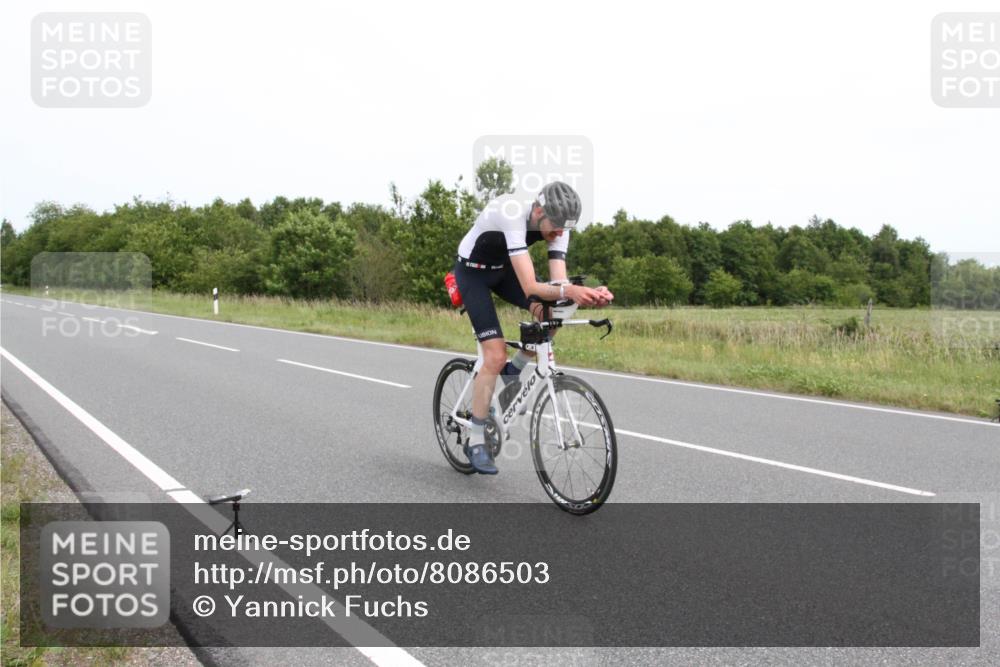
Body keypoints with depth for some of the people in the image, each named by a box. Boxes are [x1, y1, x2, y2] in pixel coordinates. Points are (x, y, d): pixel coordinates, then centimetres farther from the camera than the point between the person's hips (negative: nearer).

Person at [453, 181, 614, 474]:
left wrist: (590, 292, -44)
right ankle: (476, 442, -2)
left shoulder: (556, 223, -19)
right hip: (472, 271, -6)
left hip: (503, 268, 6)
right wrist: (569, 290, -61)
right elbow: (530, 287, -44)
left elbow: (559, 283, -24)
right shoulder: (511, 215, -38)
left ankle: (512, 372, 5)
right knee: (496, 356, -16)